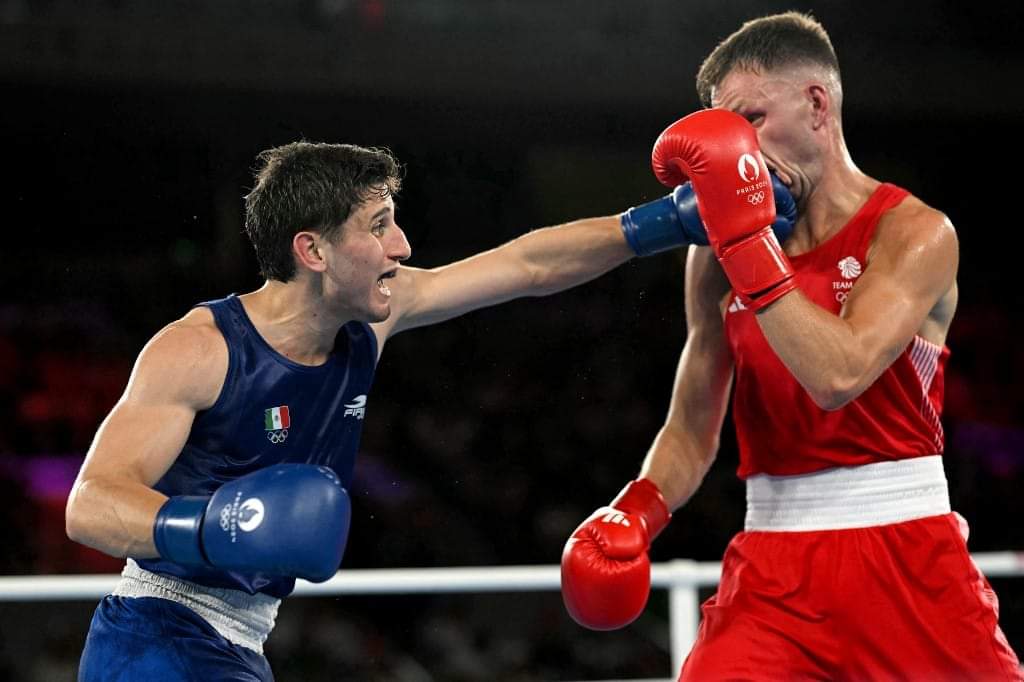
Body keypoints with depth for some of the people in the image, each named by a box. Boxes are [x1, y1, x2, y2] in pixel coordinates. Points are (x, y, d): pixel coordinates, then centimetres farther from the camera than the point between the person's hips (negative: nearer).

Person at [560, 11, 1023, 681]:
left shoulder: (914, 232, -6)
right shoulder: (717, 254, 8)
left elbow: (838, 374, -22)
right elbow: (693, 427, 13)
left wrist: (745, 236, -20)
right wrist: (637, 512, -5)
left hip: (905, 557, -3)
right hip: (773, 567, 3)